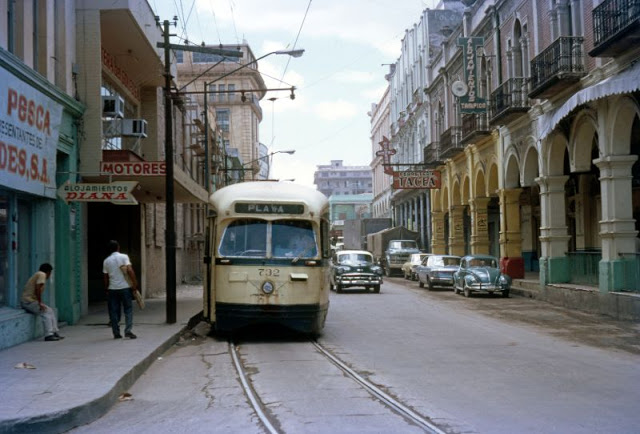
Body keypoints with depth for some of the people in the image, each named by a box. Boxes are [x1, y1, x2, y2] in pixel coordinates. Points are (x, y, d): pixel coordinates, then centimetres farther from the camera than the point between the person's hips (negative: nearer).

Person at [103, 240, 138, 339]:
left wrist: (107, 289, 19)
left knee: (114, 312, 8)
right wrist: (135, 283, -10)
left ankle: (116, 333, 9)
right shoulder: (124, 257, -4)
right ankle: (128, 330, -9)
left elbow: (105, 277, 8)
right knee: (128, 310, 3)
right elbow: (130, 270, -14)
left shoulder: (106, 261, 6)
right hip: (125, 287, -3)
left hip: (112, 289, 3)